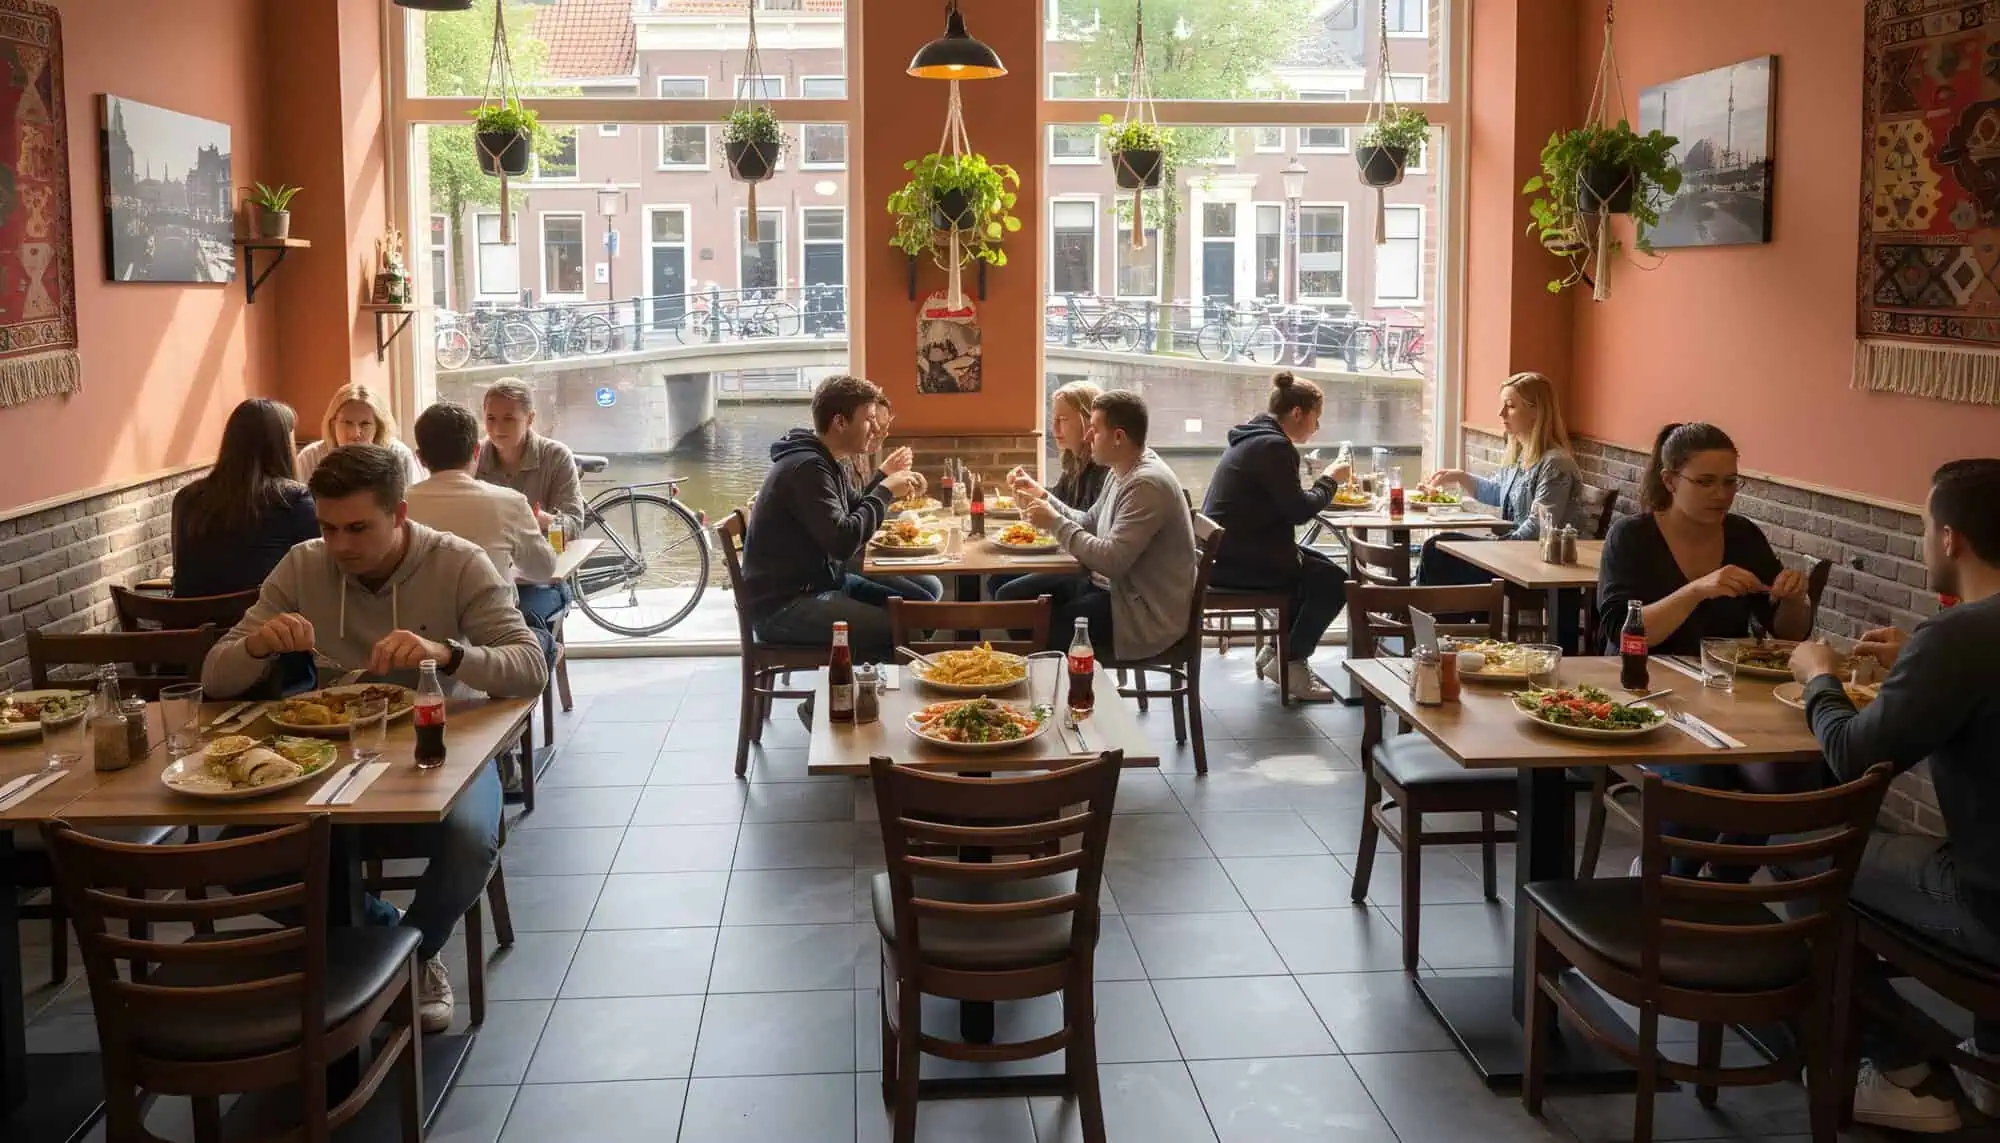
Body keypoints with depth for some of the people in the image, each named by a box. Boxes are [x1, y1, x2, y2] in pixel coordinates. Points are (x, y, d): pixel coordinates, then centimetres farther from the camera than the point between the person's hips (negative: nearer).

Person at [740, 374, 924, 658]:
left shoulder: (825, 461, 11)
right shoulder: (807, 468, -20)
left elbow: (851, 514, 21)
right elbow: (843, 543, -28)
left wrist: (888, 485, 2)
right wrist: (885, 492, -16)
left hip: (818, 582, 10)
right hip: (783, 605, -10)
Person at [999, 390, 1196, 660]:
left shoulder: (1147, 484, -23)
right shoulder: (1121, 472, 9)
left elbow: (1112, 561, -27)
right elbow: (1090, 524, 17)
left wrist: (1055, 523, -18)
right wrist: (1041, 496, 7)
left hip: (1145, 615, -10)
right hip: (1108, 584, 10)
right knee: (1012, 596, 6)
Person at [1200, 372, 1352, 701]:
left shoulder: (1254, 438, 15)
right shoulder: (1274, 446, -17)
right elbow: (1298, 511, -17)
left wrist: (1322, 483, 8)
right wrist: (1329, 480, -2)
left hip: (1225, 551, 11)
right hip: (1238, 560, -11)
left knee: (1319, 566, 20)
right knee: (1334, 581, -7)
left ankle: (1279, 651, 22)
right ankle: (1290, 662, 3)